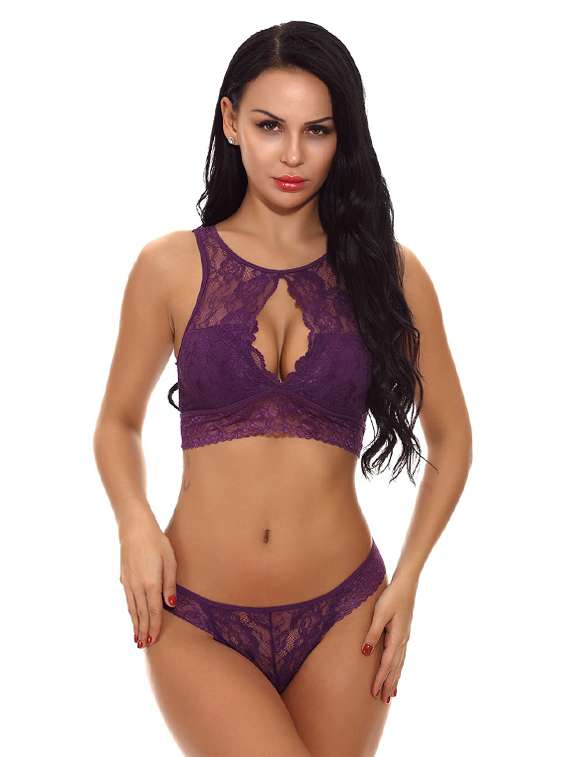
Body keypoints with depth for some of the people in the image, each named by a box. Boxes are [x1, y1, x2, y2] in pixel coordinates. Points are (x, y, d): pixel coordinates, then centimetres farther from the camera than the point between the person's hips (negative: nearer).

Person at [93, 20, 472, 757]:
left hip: (340, 618, 2)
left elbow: (450, 436, 9)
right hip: (196, 618, -1)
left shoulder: (389, 271, 1)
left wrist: (406, 579, -1)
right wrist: (135, 522, -9)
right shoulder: (171, 267, -1)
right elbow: (119, 422, 10)